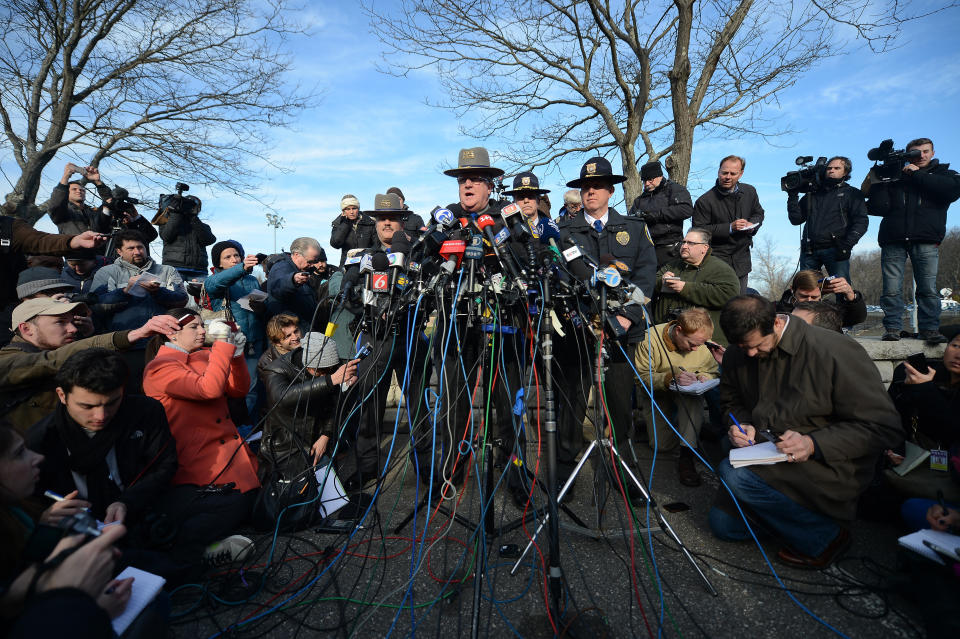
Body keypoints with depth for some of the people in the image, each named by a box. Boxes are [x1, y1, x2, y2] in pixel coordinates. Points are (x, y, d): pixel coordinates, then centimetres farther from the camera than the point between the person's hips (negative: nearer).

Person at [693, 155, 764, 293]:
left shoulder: (750, 191, 7)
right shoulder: (704, 201, -13)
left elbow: (759, 213, 22)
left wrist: (752, 224, -1)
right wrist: (729, 227, -21)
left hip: (742, 260, 6)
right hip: (716, 260, -5)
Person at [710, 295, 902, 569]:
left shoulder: (836, 352, -20)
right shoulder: (736, 356, -3)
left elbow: (884, 426, -17)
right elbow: (732, 402, 14)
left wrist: (813, 444, -28)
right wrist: (742, 425, -10)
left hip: (828, 465, -6)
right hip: (765, 457, 6)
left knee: (733, 473, -29)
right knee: (722, 524, 0)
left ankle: (824, 537, -7)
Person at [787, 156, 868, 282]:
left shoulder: (852, 193, 15)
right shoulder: (813, 193, 24)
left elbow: (861, 221, 3)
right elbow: (796, 219, 15)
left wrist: (848, 244, -13)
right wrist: (793, 196, 7)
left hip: (835, 249, -2)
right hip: (809, 250, 2)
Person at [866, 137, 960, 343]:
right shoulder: (894, 175, 17)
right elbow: (877, 208, 6)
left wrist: (917, 174, -1)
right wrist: (877, 183, -4)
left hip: (926, 242, 0)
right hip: (893, 241, 0)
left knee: (928, 288, -5)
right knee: (891, 289, -5)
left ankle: (929, 329, 2)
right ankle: (892, 328, 0)